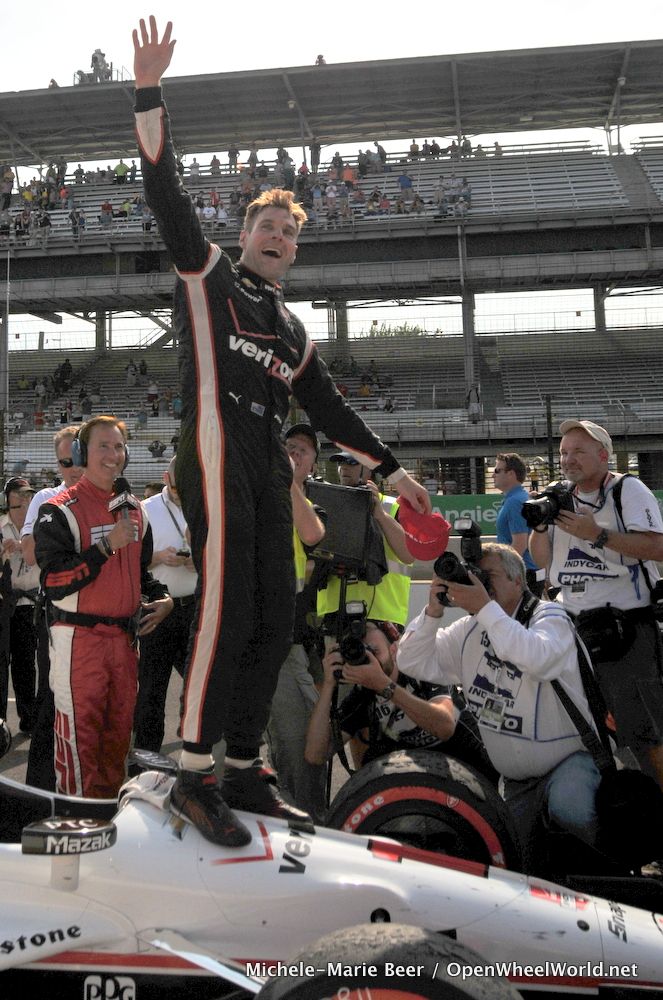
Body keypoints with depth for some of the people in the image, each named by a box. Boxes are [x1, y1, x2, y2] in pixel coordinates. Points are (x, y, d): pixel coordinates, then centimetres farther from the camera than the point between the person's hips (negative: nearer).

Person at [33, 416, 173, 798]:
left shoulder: (135, 512, 13)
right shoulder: (59, 510, -9)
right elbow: (54, 582, -18)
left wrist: (162, 598, 7)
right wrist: (108, 546, -22)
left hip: (125, 637, 6)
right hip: (79, 639, -6)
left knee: (118, 733, 14)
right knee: (79, 736, -2)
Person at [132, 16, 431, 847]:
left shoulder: (291, 331, 28)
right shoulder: (208, 276, 14)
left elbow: (328, 406, 27)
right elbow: (166, 193, 3)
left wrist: (392, 469, 23)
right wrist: (149, 94, -5)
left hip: (268, 466, 7)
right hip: (215, 451, -6)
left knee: (274, 618, 1)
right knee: (227, 607, -19)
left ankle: (245, 772, 10)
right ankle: (195, 776, -13)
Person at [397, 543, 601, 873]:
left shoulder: (549, 616, -12)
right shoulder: (470, 631, 5)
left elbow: (537, 658, -35)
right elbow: (412, 663, -2)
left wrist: (484, 607, -35)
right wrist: (433, 610, -16)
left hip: (569, 758, -6)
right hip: (516, 781, 6)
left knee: (567, 808, -36)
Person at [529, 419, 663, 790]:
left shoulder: (628, 489, -5)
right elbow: (543, 560, 15)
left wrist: (598, 534, -22)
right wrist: (540, 526, -3)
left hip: (626, 627, -7)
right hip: (574, 626, 7)